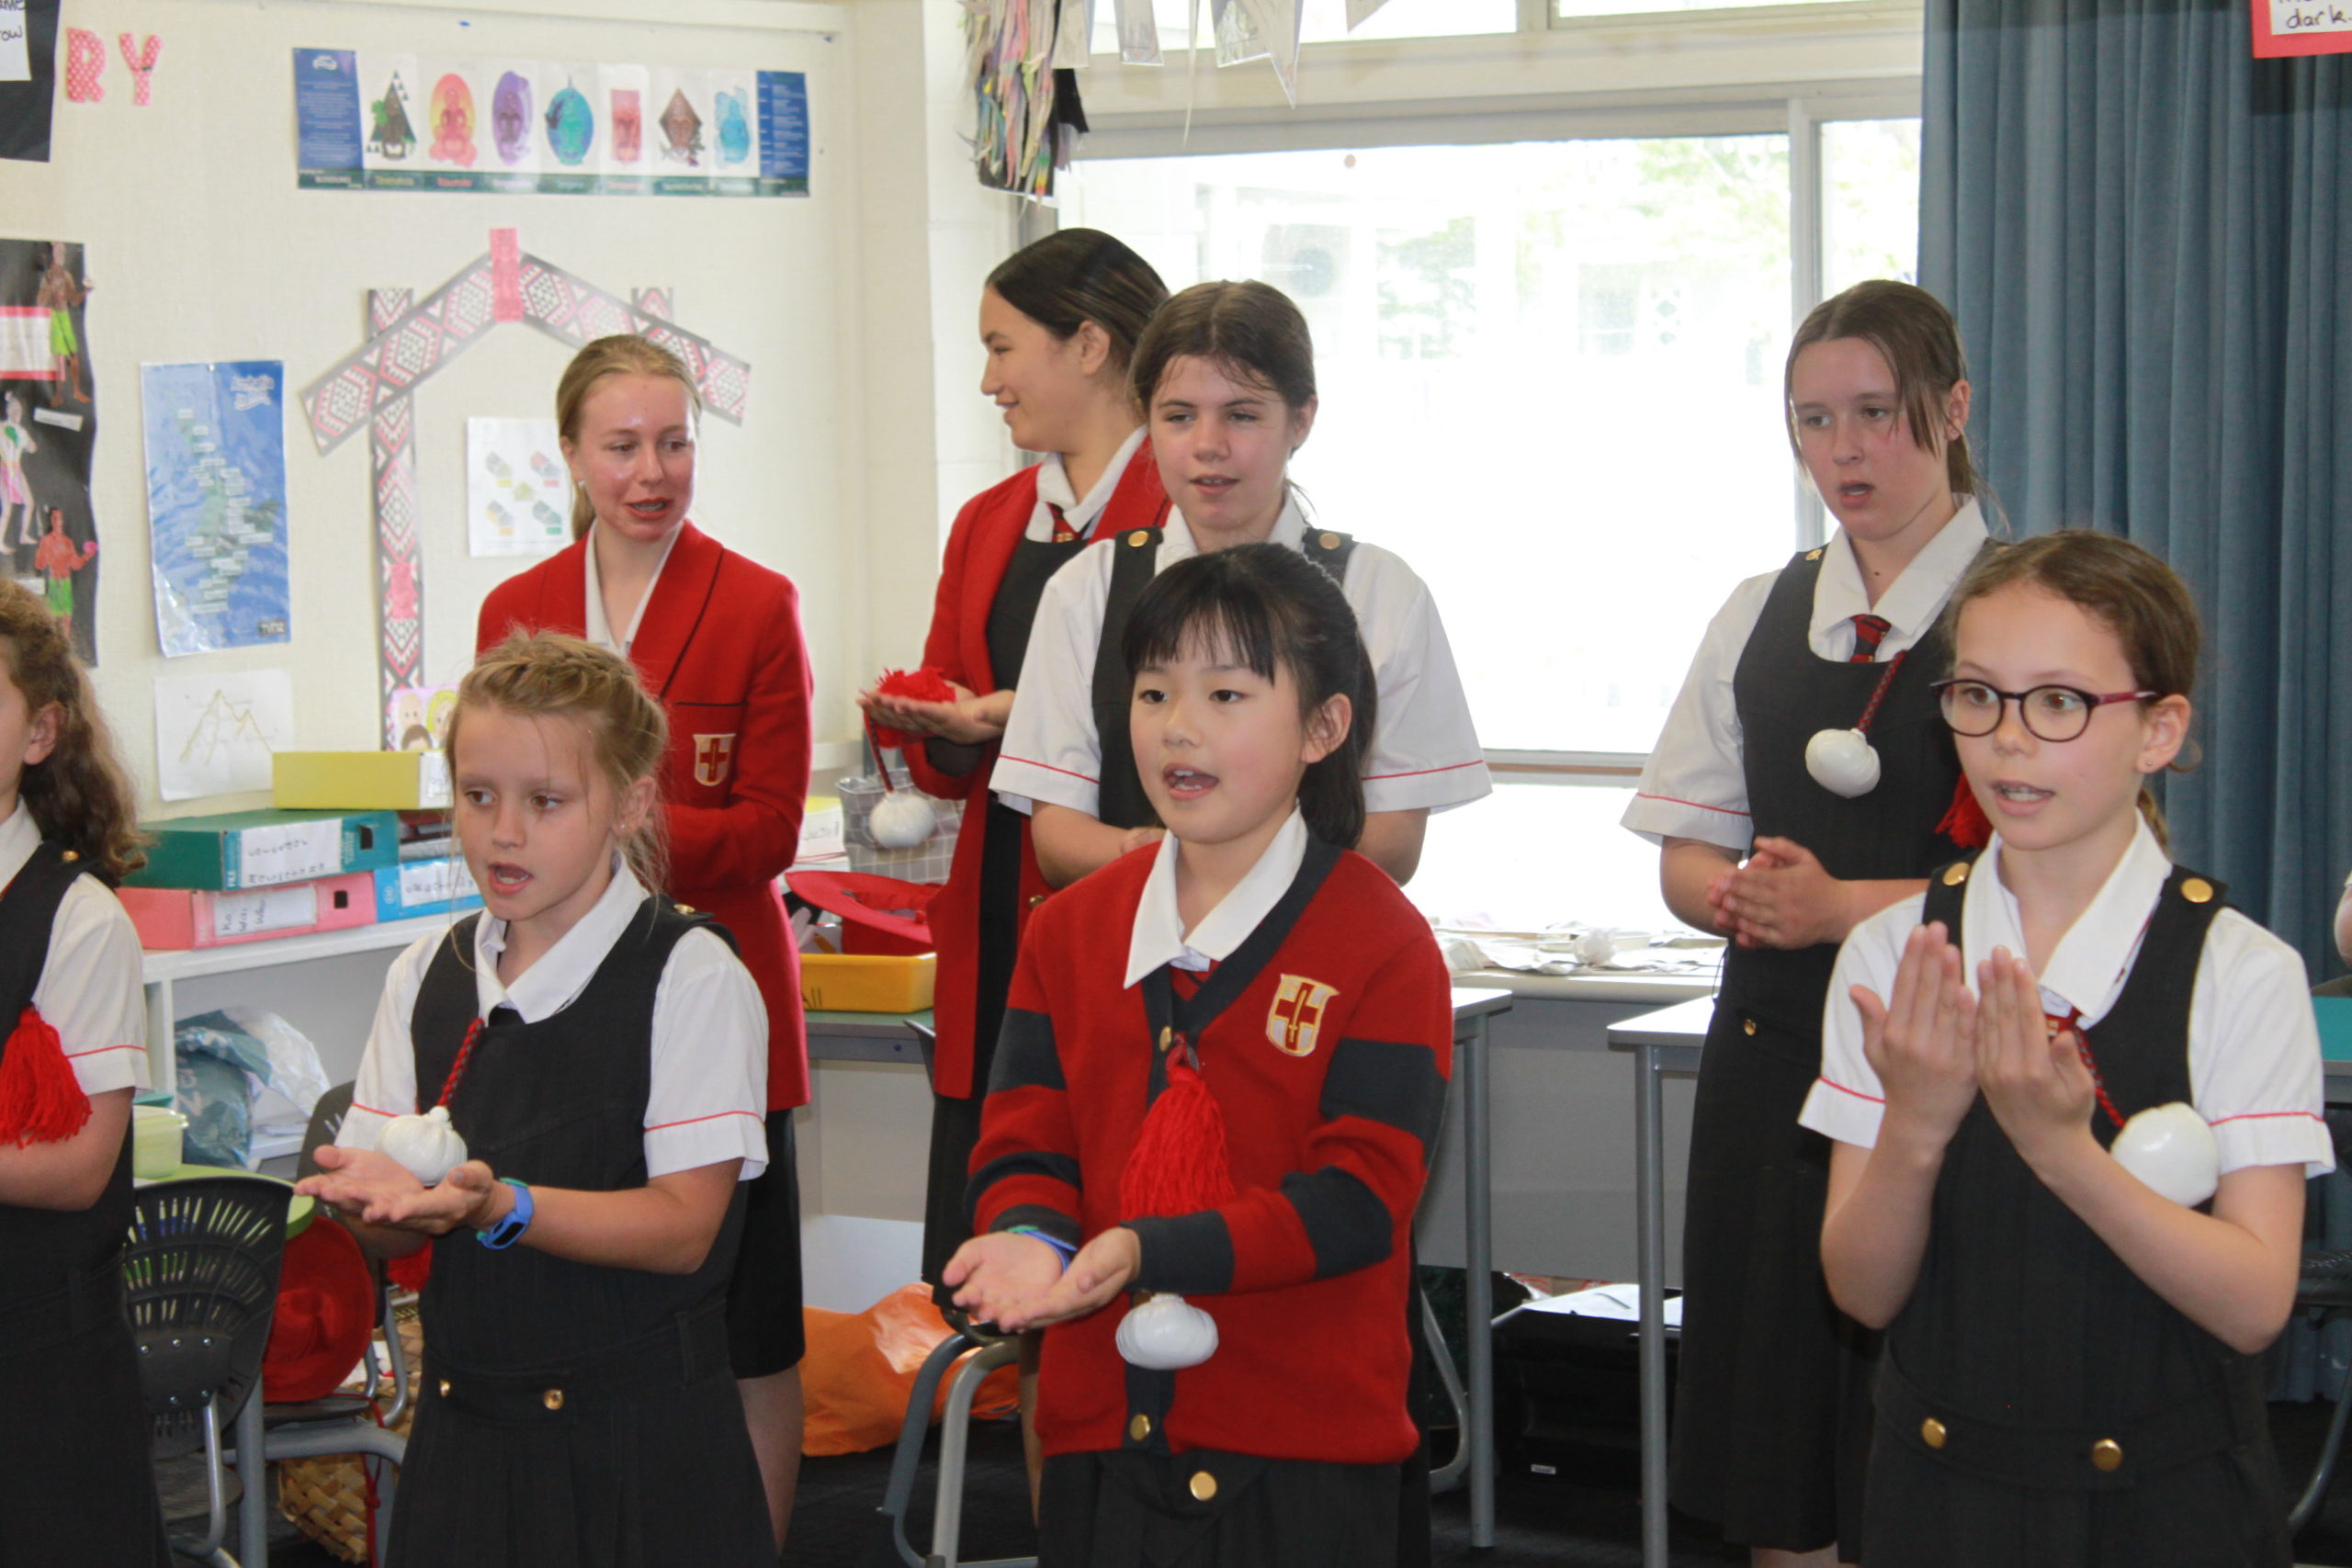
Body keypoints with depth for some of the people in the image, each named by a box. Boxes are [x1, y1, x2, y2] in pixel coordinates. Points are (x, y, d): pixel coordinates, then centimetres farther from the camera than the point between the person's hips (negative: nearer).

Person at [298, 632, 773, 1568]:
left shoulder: (691, 977, -7)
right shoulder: (426, 978, 9)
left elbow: (682, 1226, -15)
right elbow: (388, 1239, 7)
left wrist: (496, 1204, -28)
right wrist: (378, 1193, -17)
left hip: (639, 1448, -4)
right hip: (463, 1429, 4)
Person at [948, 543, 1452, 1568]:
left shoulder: (1384, 946, -7)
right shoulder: (1070, 930, 8)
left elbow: (1359, 1196, -14)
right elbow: (1021, 1144, 5)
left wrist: (1147, 1252, -25)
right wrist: (1031, 1239, -19)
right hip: (1100, 1427, 4)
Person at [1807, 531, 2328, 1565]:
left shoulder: (2240, 974, -11)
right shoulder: (1889, 956, -4)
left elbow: (2255, 1305, -16)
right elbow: (1863, 1291, -6)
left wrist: (2062, 1147, -29)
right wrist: (1915, 1126, -24)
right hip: (1941, 1485, 2)